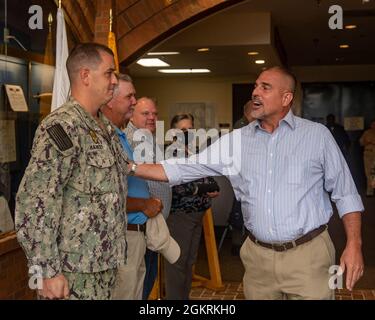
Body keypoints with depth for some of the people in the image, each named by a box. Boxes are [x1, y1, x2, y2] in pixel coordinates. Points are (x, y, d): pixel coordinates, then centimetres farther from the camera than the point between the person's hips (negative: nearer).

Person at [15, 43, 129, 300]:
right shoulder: (61, 127, -17)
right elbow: (34, 204, -22)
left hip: (106, 265, 8)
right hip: (73, 273, -8)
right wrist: (47, 271, -21)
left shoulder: (107, 127, 12)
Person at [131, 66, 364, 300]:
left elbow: (345, 194, 2)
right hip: (258, 256, 3)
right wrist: (130, 167, -5)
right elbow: (182, 169, 3)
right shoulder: (236, 140, 3)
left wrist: (354, 245, -7)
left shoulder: (317, 135, -2)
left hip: (308, 255, -2)